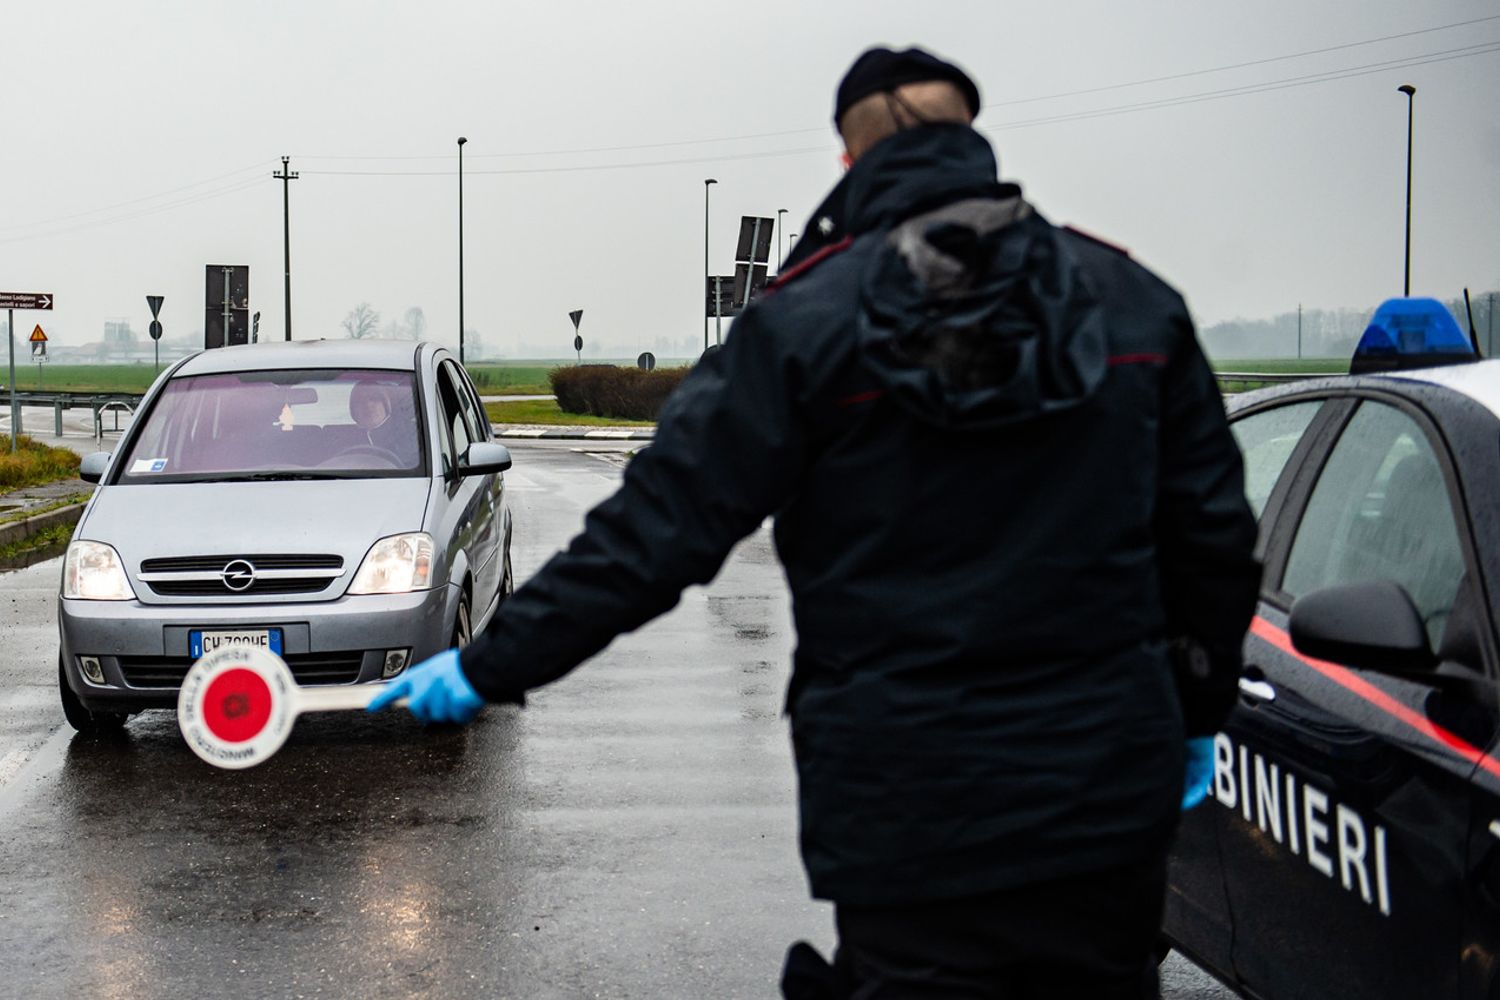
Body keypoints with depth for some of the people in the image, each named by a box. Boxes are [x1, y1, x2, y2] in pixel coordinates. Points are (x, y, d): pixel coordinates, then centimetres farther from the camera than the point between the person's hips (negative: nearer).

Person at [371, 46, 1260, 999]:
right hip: (1111, 807, 3)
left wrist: (490, 667, 0)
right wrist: (1196, 716, 21)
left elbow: (658, 527, -9)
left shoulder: (804, 321, -7)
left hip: (911, 822, -3)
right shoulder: (1134, 302, 4)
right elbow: (1212, 535, 7)